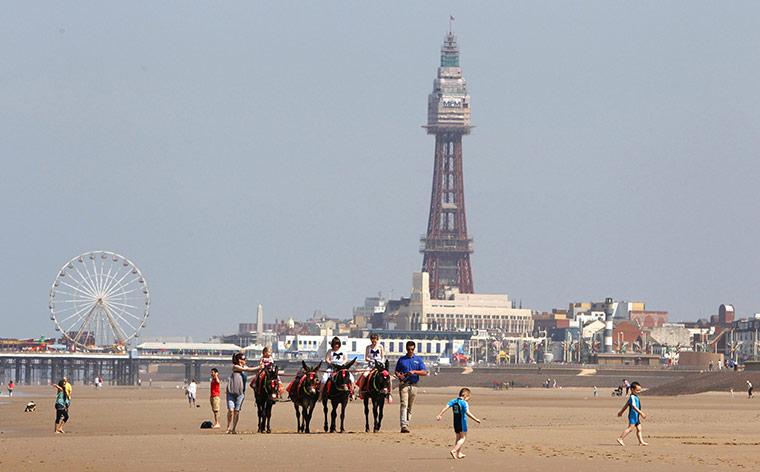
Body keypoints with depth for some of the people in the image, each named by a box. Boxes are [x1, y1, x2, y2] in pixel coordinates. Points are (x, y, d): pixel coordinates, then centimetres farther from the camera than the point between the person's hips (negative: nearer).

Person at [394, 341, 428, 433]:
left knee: (410, 406, 4)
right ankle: (403, 425, -24)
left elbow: (424, 372, 3)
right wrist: (399, 375, -6)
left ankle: (407, 424, 11)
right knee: (404, 405, -15)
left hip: (413, 385, 2)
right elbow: (396, 371, 17)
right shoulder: (401, 359, 14)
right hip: (403, 384, -1)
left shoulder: (418, 360, 12)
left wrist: (414, 371, -12)